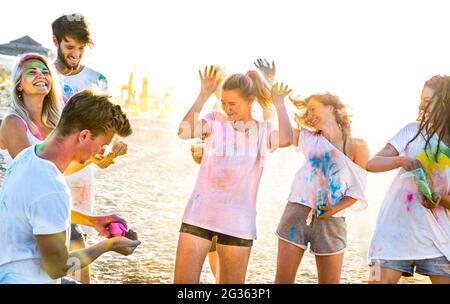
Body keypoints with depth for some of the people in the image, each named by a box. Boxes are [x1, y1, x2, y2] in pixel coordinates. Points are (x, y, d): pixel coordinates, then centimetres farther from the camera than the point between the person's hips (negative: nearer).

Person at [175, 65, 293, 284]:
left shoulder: (263, 131, 5)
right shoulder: (215, 121, 3)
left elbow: (286, 139, -17)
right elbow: (184, 132, -15)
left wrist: (279, 104, -6)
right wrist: (204, 95, -14)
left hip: (238, 222, 1)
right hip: (200, 214, 0)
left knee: (232, 282, 10)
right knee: (183, 280, -2)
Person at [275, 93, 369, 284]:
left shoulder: (357, 146, -1)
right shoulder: (309, 138, 8)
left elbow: (357, 190, -2)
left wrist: (336, 208, -15)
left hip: (331, 220, -2)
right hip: (297, 211, 2)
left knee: (330, 281, 6)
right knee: (283, 280, 1)